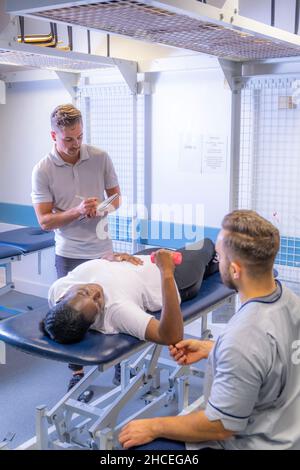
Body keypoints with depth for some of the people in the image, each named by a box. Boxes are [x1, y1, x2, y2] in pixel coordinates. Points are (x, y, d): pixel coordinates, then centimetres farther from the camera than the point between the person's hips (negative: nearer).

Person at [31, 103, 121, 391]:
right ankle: (77, 372, 26)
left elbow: (115, 196, 7)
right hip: (69, 255, -1)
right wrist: (78, 211, -26)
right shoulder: (43, 170, -10)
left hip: (102, 249, 2)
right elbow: (44, 221, -11)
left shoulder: (100, 158, -3)